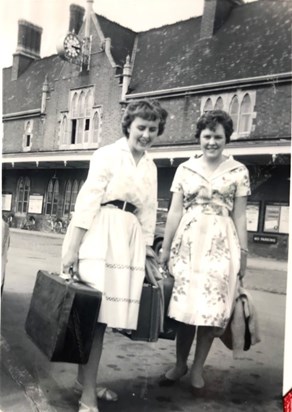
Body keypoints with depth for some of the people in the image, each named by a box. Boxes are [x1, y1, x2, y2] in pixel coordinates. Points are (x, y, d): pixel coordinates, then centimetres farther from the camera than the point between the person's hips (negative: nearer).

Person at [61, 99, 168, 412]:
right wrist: (72, 246, -14)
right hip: (99, 237, -5)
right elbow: (88, 199, -8)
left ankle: (85, 377, 22)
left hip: (129, 242, 6)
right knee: (94, 313, -6)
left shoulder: (150, 168, 17)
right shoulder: (107, 154, 0)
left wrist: (148, 253, 16)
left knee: (106, 313, 6)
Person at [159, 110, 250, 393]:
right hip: (188, 242, 1)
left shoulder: (238, 171, 3)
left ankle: (197, 369, 20)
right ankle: (180, 364, 25)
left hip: (221, 245, -1)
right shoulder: (184, 169, 6)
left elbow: (239, 216, 4)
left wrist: (243, 252, 2)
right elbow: (175, 211, 6)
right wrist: (165, 247, 5)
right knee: (184, 306, 5)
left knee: (211, 309, 3)